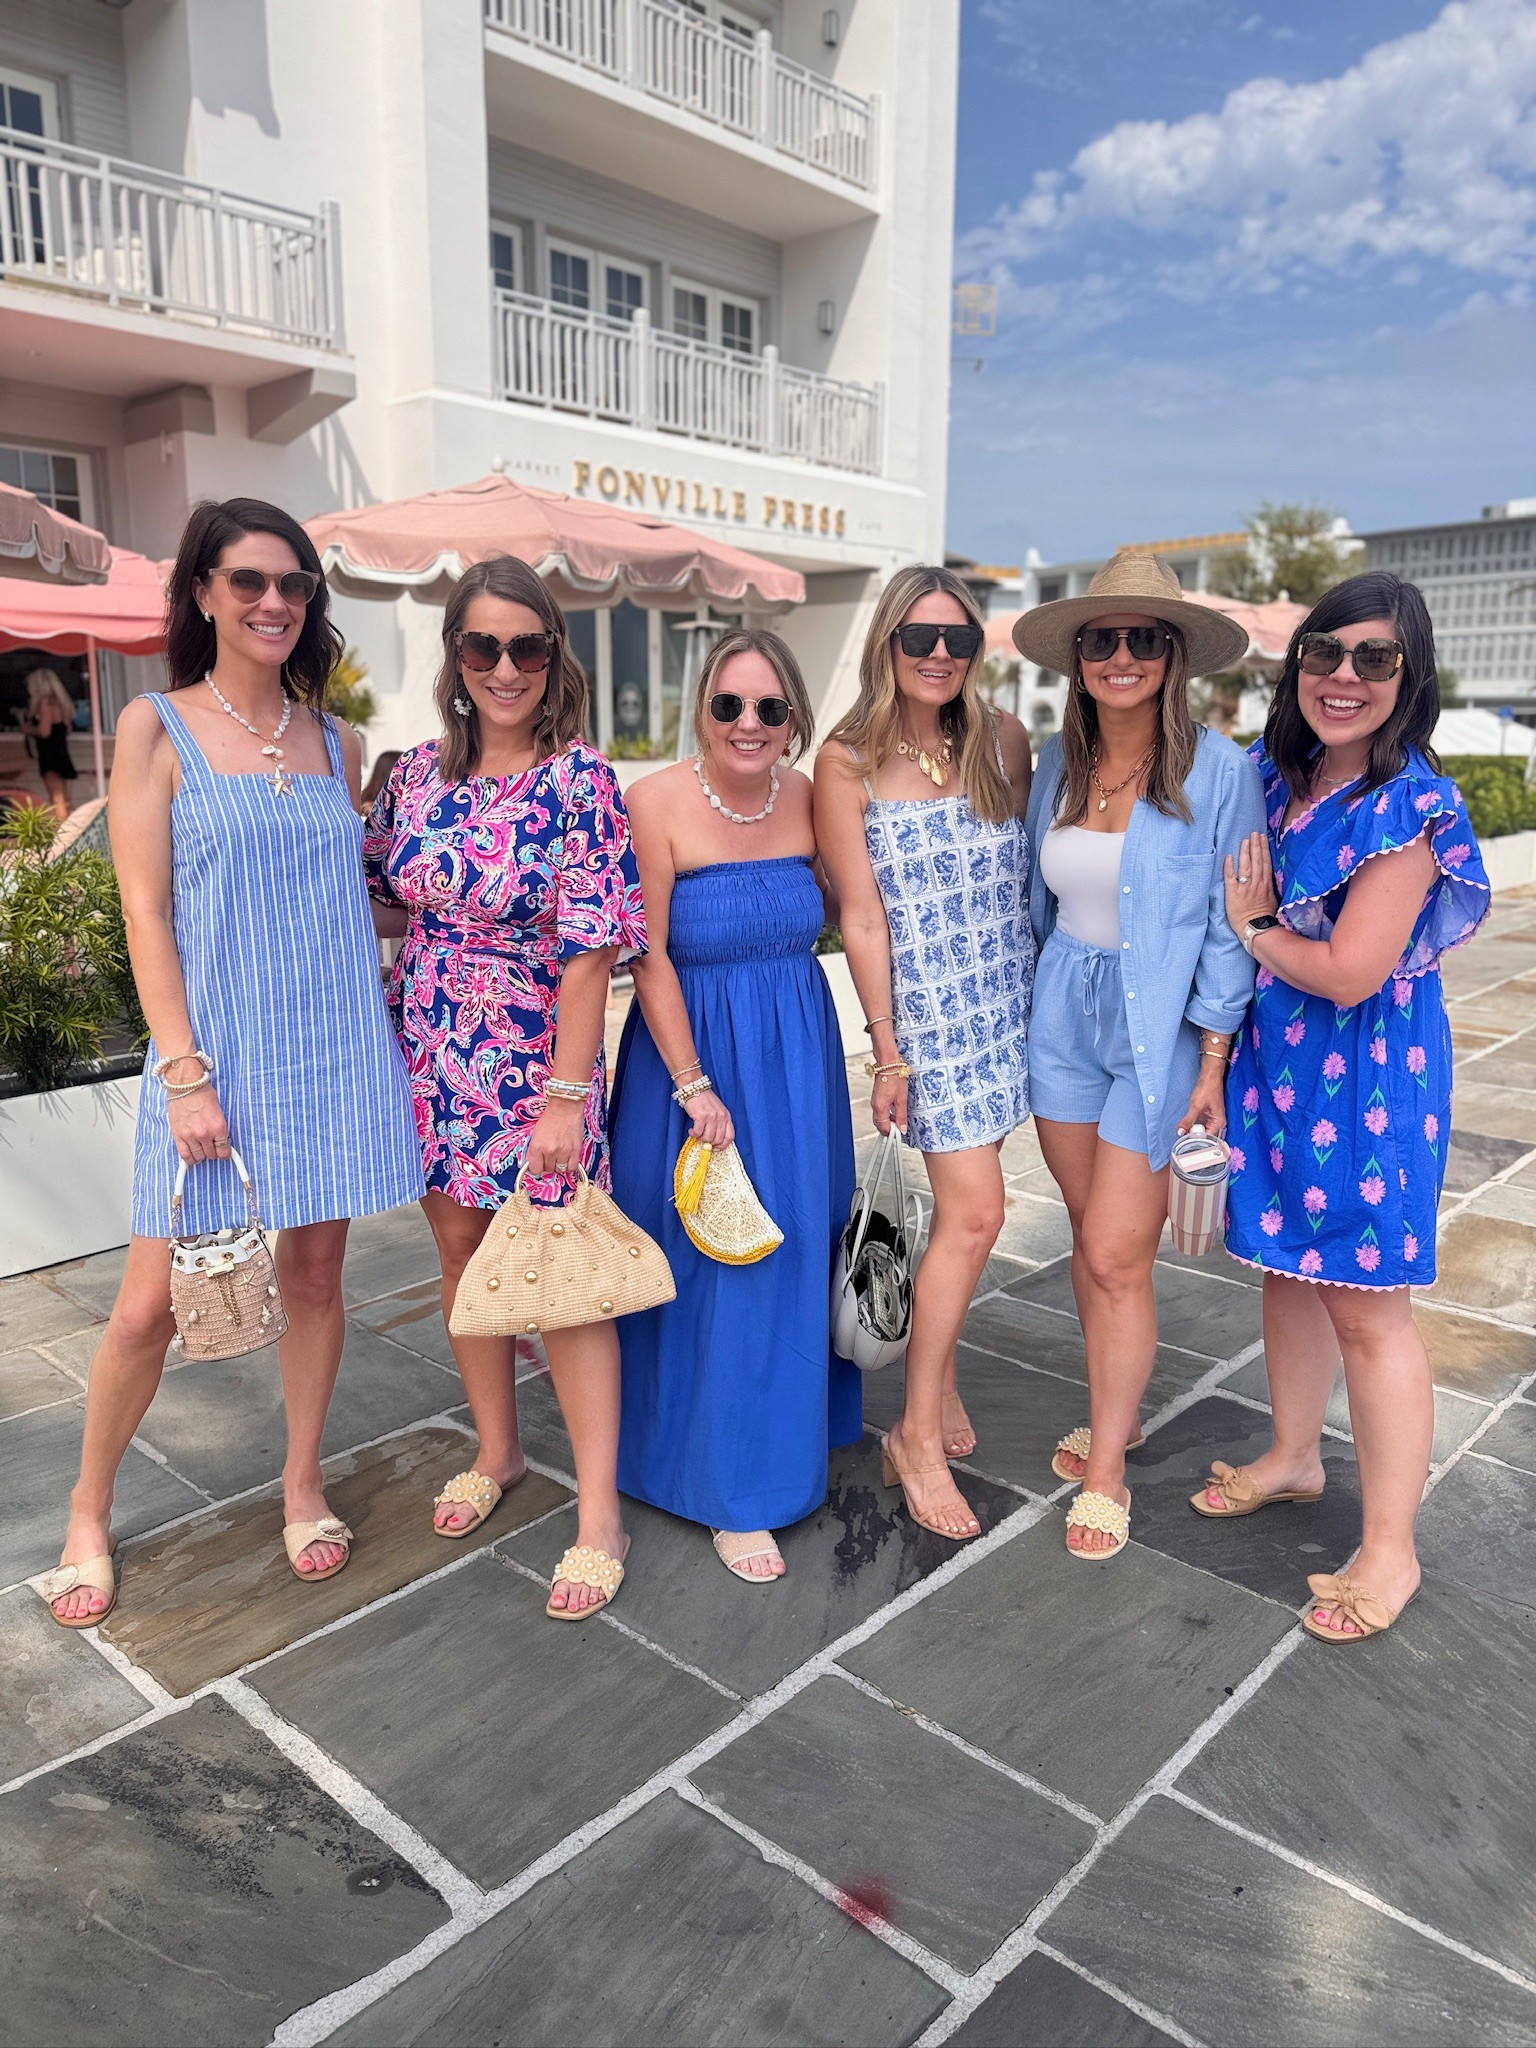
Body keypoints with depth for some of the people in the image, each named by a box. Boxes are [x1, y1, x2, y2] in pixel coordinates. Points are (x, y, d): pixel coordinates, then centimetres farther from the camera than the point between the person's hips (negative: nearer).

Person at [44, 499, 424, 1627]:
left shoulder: (335, 743, 10)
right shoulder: (155, 728, -1)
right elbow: (146, 910, -6)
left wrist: (389, 1043, 9)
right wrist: (185, 1070, -13)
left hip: (335, 1048, 3)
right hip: (216, 1050, -3)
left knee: (316, 1274, 11)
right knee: (153, 1301, 2)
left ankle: (304, 1486, 31)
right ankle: (89, 1514, 26)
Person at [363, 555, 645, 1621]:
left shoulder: (580, 782, -12)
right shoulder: (418, 771, 3)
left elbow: (589, 950, -16)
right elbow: (386, 902, 15)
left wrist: (566, 1095, -18)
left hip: (536, 1063, -5)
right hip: (431, 1058, 6)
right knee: (462, 1252, 16)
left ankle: (599, 1513, 12)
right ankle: (497, 1450, 38)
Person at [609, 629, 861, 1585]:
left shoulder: (810, 799, -1)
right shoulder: (658, 801, -14)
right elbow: (650, 957, -13)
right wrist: (695, 1085, -14)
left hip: (798, 1051, 5)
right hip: (693, 1046, -4)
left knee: (794, 1247, 14)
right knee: (709, 1263, 3)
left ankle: (794, 1425, 40)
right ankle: (731, 1488, 18)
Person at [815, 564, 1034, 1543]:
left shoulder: (1004, 740, 4)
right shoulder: (847, 765, -7)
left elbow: (1034, 874, 11)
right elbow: (863, 919, -7)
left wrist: (1051, 995, 10)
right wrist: (889, 1051, -8)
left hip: (1010, 998, 4)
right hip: (929, 1011, -4)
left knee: (961, 1203, 10)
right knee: (975, 1213, -8)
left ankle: (937, 1370, 31)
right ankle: (919, 1436, 7)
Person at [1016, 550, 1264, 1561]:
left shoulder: (1219, 770, -10)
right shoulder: (1056, 761, 5)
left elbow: (1230, 925, -8)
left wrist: (1214, 1059, -10)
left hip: (1159, 1027, -5)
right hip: (1063, 1014, 5)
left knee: (1116, 1255, -4)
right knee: (1091, 1237, 13)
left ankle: (1105, 1468, 14)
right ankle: (1118, 1414, 33)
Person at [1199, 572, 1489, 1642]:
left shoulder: (1409, 807, -19)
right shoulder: (1275, 774, 4)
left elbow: (1348, 970, -22)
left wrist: (1255, 929, -6)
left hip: (1370, 1072, -7)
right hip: (1277, 1058, 7)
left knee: (1364, 1305, 1)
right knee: (1287, 1266, 19)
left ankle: (1389, 1549, 17)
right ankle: (1295, 1455, 40)